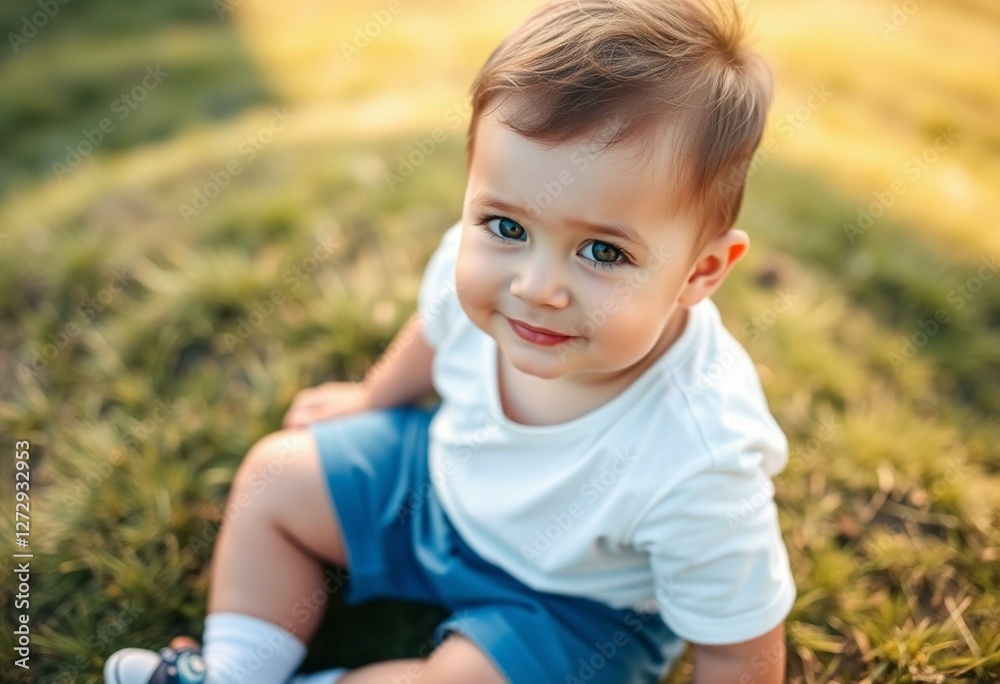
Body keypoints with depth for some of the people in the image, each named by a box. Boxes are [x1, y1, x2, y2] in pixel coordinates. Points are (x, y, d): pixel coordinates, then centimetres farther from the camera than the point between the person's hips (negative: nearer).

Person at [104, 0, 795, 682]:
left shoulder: (701, 466, -42)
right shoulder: (475, 264, -29)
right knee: (276, 474, 6)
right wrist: (374, 397, 17)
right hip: (447, 468, 5)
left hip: (575, 601, -3)